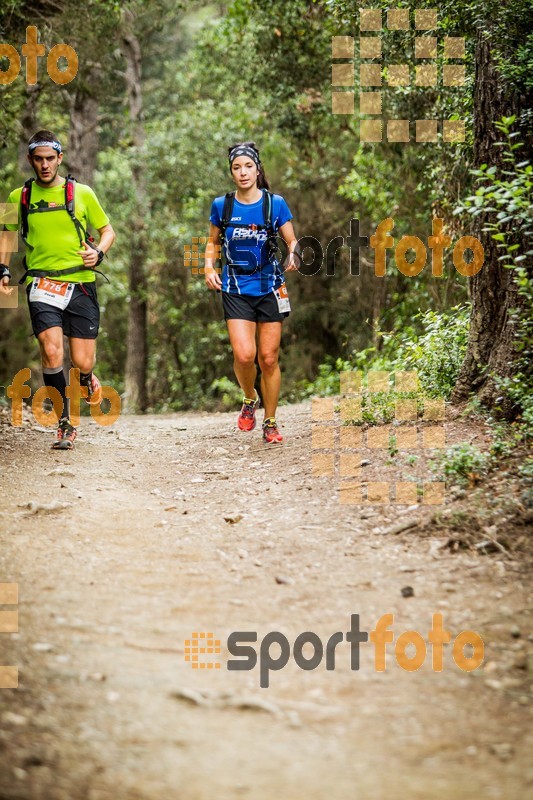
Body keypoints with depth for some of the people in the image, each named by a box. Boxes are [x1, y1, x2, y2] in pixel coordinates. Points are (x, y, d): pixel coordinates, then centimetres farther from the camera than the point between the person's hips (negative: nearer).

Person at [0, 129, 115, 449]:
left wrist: (98, 253, -7)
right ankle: (65, 424, -4)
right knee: (52, 351, -20)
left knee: (82, 363, -4)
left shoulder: (82, 193, 3)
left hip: (80, 283, 0)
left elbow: (108, 231, 12)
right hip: (41, 284, 0)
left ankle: (86, 377, 36)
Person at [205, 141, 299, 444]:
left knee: (269, 358, 1)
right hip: (235, 290, 0)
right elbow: (213, 241, 16)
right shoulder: (222, 206, 2)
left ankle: (270, 423, 18)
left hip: (269, 288, 0)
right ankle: (250, 400, 15)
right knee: (244, 354, -16)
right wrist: (209, 267, -1)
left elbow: (293, 241, 1)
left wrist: (293, 255, -22)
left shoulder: (275, 203, -3)